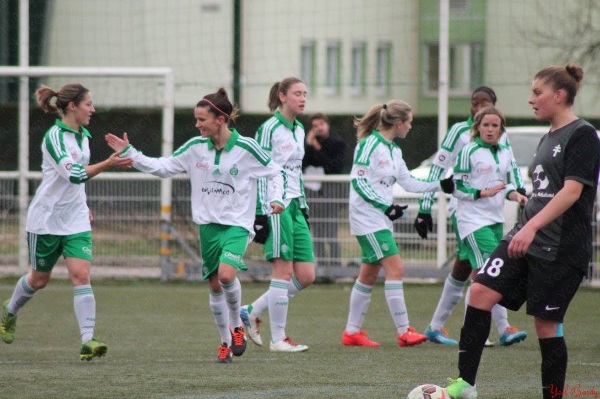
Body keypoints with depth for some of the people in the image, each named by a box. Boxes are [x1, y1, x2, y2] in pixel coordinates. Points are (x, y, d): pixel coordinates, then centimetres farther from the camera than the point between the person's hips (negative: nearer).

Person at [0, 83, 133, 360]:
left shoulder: (83, 136, 6)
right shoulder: (54, 136, -18)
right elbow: (73, 173, -32)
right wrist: (108, 164, -40)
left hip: (76, 220, 5)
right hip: (46, 219, -5)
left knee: (81, 275, -12)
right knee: (39, 278, 11)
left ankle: (87, 341, -18)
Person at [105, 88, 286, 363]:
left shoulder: (246, 148, -9)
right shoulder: (195, 147, 2)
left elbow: (275, 172, 3)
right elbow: (163, 167, 9)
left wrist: (275, 199, -12)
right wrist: (129, 154, 4)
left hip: (237, 224, -4)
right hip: (207, 224, 4)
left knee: (226, 274, -25)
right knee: (214, 284, 6)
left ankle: (237, 325, 1)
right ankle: (226, 342, 22)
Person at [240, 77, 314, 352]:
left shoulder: (299, 130, 16)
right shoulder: (270, 129, -8)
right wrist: (261, 214, -15)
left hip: (295, 207, 8)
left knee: (306, 276, 2)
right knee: (284, 271, -8)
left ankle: (252, 312, 15)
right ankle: (278, 339, -1)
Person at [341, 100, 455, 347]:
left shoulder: (393, 150, 14)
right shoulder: (370, 144, -13)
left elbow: (408, 182, 20)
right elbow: (358, 181, -17)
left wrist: (440, 185, 15)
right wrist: (385, 206, -21)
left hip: (382, 219, 10)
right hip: (367, 218, -10)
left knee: (369, 275, 11)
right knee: (395, 269, -14)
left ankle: (352, 332, 18)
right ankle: (404, 332, -13)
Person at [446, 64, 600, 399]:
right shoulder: (548, 139, 17)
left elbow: (571, 191, -20)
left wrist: (533, 226, -29)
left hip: (561, 249, -8)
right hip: (525, 238, 8)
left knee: (547, 324, -4)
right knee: (481, 291, -8)